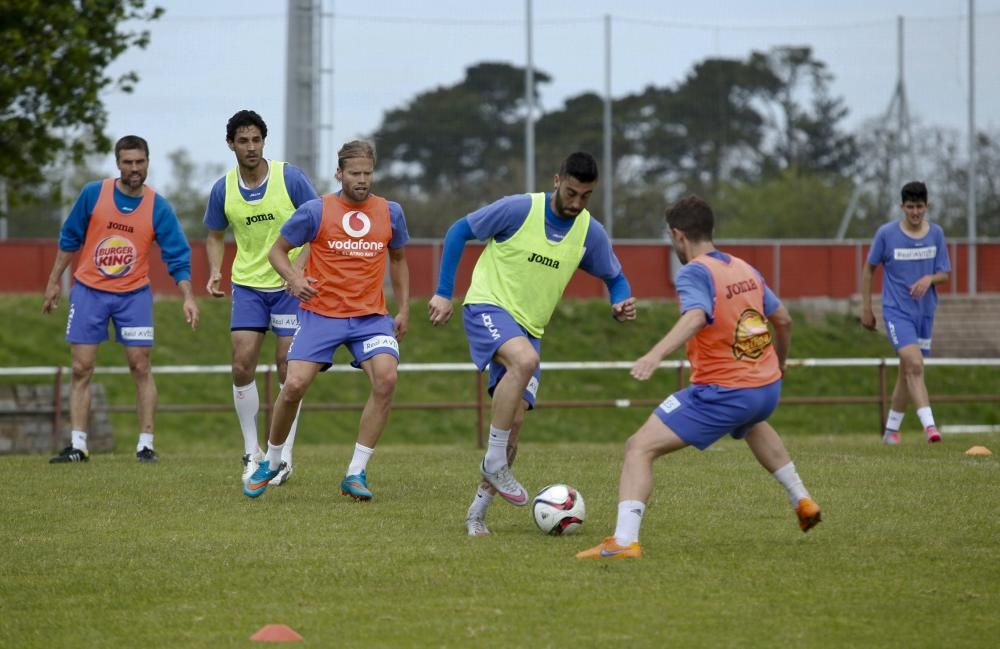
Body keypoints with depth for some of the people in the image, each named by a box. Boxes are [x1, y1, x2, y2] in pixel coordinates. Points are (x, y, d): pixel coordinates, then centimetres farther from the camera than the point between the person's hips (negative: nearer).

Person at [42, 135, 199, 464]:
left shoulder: (158, 207, -7)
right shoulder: (93, 194, -6)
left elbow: (177, 256, -7)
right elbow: (69, 239, 5)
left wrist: (188, 297, -19)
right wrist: (54, 282, 8)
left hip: (134, 294, -1)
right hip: (88, 290, 1)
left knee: (141, 367, -5)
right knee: (81, 369, -2)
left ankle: (146, 444, 0)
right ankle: (78, 446, 2)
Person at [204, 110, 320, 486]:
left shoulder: (290, 178, -11)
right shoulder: (223, 189, -1)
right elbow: (216, 236, 14)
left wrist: (298, 268, -20)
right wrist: (215, 272, -4)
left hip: (290, 286, -3)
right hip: (247, 285, 3)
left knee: (288, 370, -4)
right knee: (242, 367, -6)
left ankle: (284, 456, 5)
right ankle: (252, 452, 9)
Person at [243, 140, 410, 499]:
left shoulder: (390, 213, 5)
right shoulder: (315, 211, -4)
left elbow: (398, 259, 21)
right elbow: (277, 250, 5)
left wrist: (404, 309, 16)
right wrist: (293, 279, -15)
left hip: (371, 316, 2)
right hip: (321, 314, -2)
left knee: (386, 378, -22)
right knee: (294, 386, -12)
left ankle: (356, 474, -14)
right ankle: (271, 462, 16)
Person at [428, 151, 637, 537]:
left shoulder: (590, 234, 0)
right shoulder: (519, 209, -14)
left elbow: (615, 278, 14)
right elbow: (459, 232, -4)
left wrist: (621, 304, -10)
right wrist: (444, 293, -7)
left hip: (529, 329, 5)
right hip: (488, 307, -5)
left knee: (515, 419, -3)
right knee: (525, 360, -36)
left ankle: (477, 513, 10)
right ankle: (495, 462, -24)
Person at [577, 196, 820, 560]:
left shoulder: (694, 273, -12)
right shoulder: (746, 270, 10)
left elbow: (695, 316, -33)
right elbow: (783, 320, 20)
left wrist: (655, 355, -47)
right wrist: (779, 363, 39)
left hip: (723, 393, -8)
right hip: (767, 387, 8)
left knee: (639, 448, -9)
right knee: (752, 425, 44)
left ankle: (624, 541, -24)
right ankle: (802, 502, 50)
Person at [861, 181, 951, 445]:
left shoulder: (936, 234, 1)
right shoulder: (887, 233, -7)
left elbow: (944, 274, 6)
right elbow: (869, 268, 4)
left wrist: (929, 278, -17)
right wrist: (866, 308, 4)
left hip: (925, 311, 4)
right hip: (896, 311, -4)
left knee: (908, 371, 12)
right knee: (914, 365, -22)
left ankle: (891, 429, 26)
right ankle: (929, 425, -29)